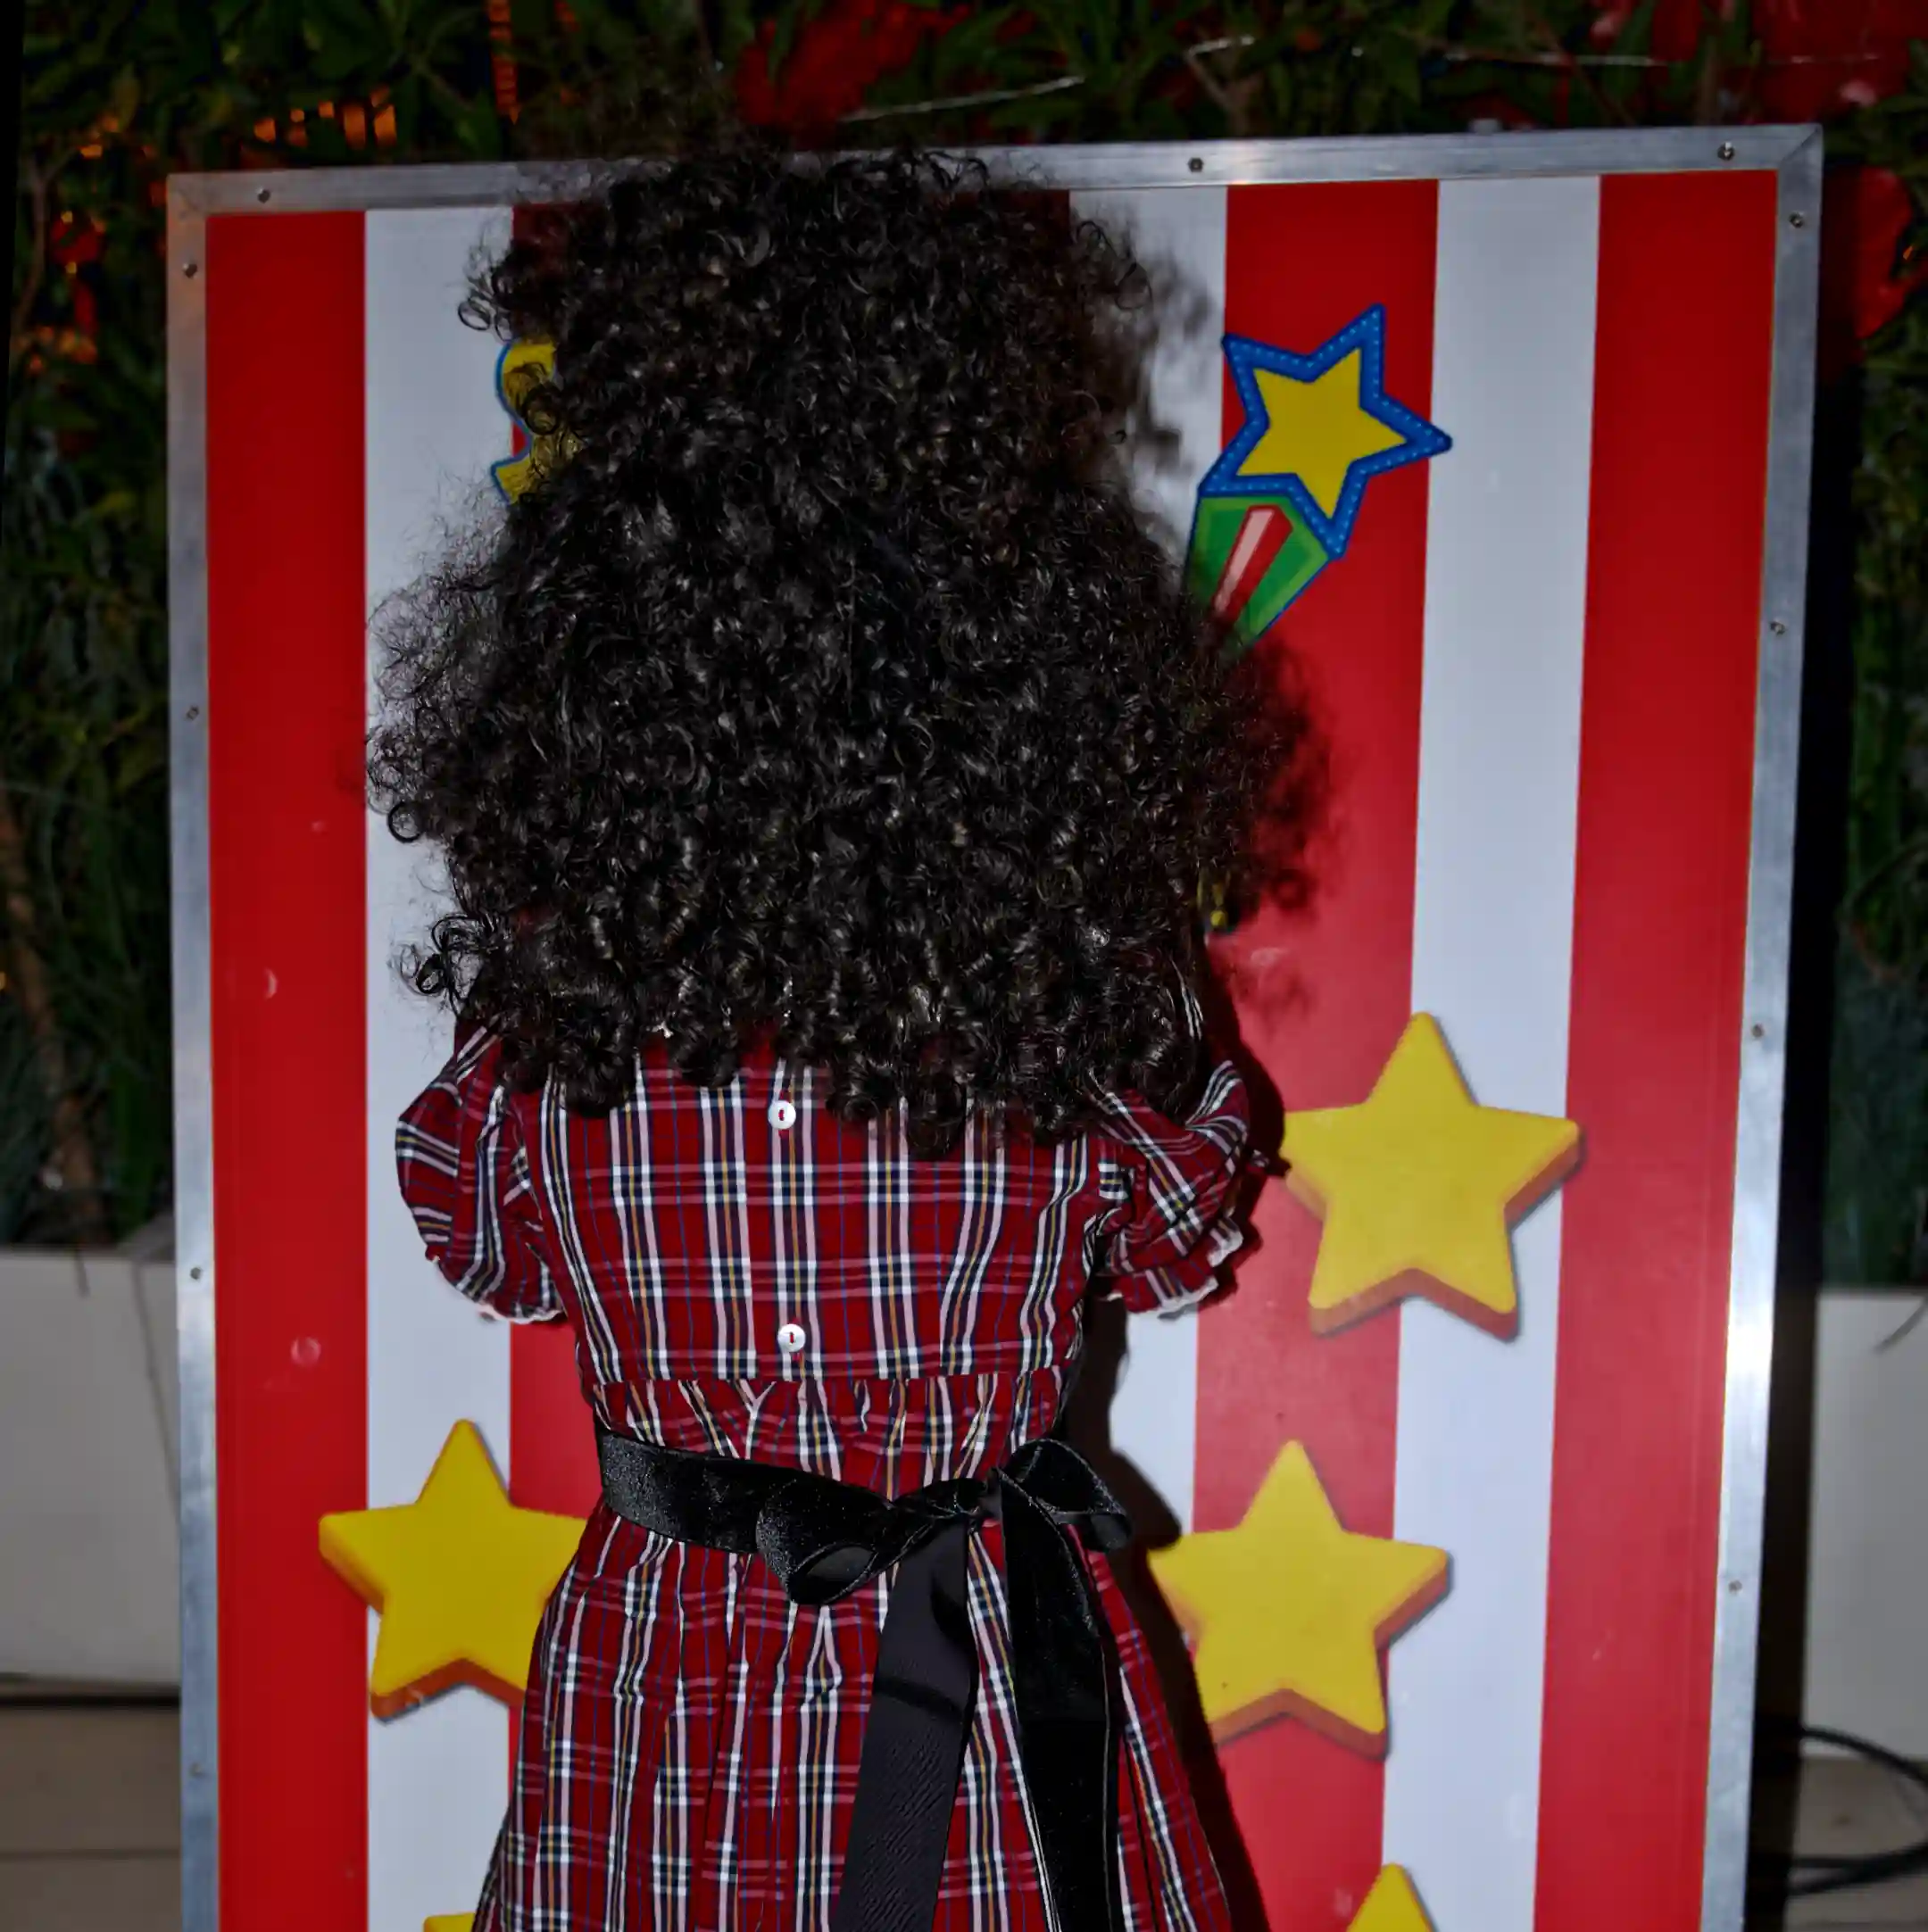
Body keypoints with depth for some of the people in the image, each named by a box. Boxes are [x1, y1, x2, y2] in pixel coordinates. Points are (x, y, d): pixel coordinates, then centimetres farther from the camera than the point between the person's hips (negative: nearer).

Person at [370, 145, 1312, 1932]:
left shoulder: (554, 935, -17)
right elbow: (1176, 1248, 0)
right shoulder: (1088, 927, -19)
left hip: (660, 1668, 1)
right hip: (983, 1669, 0)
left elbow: (493, 1249, 2)